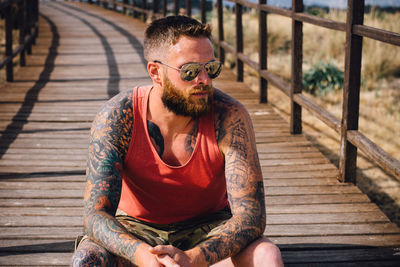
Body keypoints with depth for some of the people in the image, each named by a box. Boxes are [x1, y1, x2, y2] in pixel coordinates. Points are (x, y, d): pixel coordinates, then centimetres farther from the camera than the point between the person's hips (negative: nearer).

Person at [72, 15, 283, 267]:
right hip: (136, 230, 0)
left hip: (209, 229, 0)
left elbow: (251, 214, -25)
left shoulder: (229, 116, -23)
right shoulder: (116, 117, -21)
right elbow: (95, 214, -24)